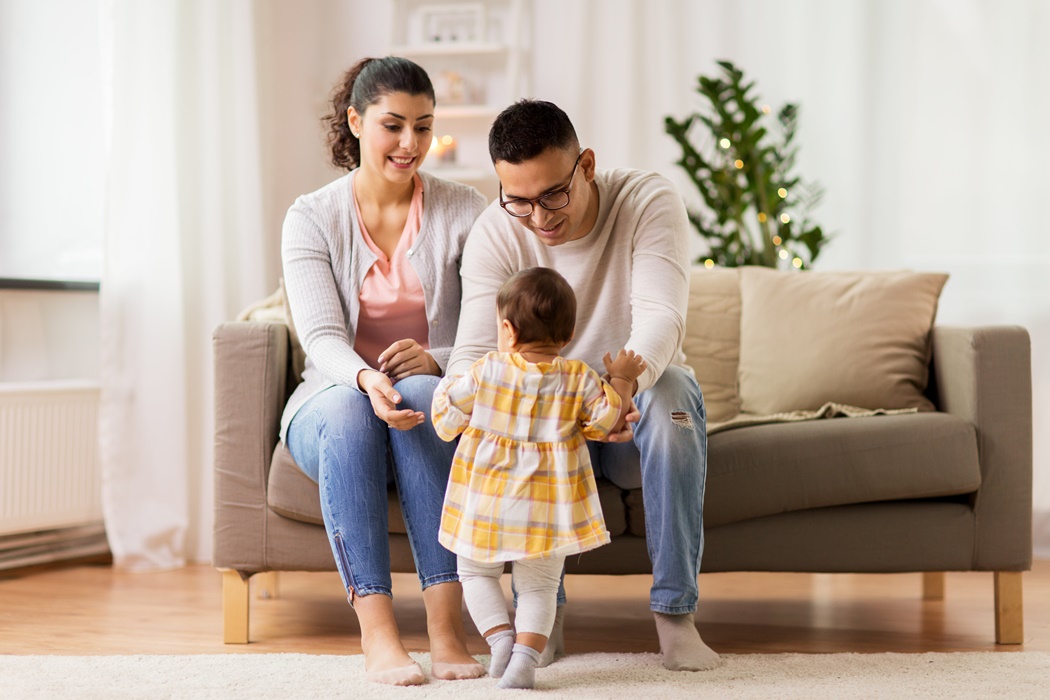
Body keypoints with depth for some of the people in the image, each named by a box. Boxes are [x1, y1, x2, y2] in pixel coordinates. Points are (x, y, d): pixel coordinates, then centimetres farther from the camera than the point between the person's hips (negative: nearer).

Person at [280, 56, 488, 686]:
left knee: (423, 393, -36)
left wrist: (437, 361, -27)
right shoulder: (311, 218, -1)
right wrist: (365, 380, -37)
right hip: (333, 405, 0)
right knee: (348, 409, -36)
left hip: (436, 402, 1)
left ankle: (447, 628, -40)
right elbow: (321, 337, -13)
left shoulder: (464, 211, 1)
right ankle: (377, 634, -42)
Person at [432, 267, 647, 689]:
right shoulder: (578, 380, -3)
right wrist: (621, 381, 14)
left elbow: (449, 421, -3)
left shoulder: (486, 372, -8)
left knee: (476, 573, 18)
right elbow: (606, 421, 3)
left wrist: (446, 389, 17)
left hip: (486, 503, -1)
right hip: (546, 509, 1)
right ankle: (525, 656, -6)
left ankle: (500, 636, -1)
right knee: (538, 587, 12)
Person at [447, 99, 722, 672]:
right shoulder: (495, 233, -14)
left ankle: (674, 612, -29)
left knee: (671, 390, -36)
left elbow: (661, 314, -32)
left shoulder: (649, 201, -18)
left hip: (638, 396, -1)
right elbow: (472, 351, -23)